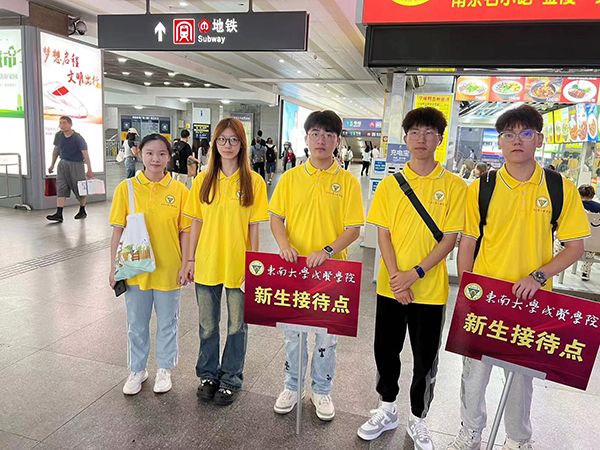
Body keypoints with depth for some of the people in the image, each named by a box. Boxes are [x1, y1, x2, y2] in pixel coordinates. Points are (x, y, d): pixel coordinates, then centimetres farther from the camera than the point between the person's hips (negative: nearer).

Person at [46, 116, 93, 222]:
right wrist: (52, 165, 21)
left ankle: (82, 211, 24)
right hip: (63, 164, 5)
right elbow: (56, 150, 17)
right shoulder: (58, 135, 3)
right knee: (61, 189, -5)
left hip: (76, 164, -5)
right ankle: (59, 214, -9)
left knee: (79, 188, 5)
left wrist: (89, 170, -18)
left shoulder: (78, 138, -14)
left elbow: (85, 154, -15)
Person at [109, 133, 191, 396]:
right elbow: (118, 230, 0)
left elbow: (185, 231, 0)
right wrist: (114, 267, -1)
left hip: (169, 270, 0)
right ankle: (137, 370, 37)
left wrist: (185, 265, -4)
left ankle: (164, 369, 35)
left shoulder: (179, 190, -4)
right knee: (137, 323, 16)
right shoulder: (126, 188, -3)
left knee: (167, 322, 14)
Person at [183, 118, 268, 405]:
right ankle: (208, 374, 36)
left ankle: (231, 378, 30)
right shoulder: (203, 180, 2)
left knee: (237, 325, 11)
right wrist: (190, 259, 4)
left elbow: (254, 226, -4)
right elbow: (197, 222, 5)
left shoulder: (253, 181, -5)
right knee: (207, 324, 16)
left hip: (238, 266, -2)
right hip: (206, 264, 3)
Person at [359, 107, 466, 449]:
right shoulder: (390, 184, 2)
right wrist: (396, 277, -12)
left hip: (431, 289, -2)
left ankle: (418, 420, 35)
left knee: (426, 360, 12)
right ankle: (388, 410, 38)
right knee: (386, 351, 14)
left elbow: (450, 238, -7)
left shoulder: (454, 186, -4)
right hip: (391, 286, 2)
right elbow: (383, 234, -1)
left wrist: (415, 273, -17)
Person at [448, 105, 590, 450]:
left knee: (522, 372, 16)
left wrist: (538, 276, -15)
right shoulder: (481, 188, -4)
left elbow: (576, 247, -1)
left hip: (531, 299, 0)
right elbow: (467, 244, 1)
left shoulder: (561, 189, -4)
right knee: (474, 369, 11)